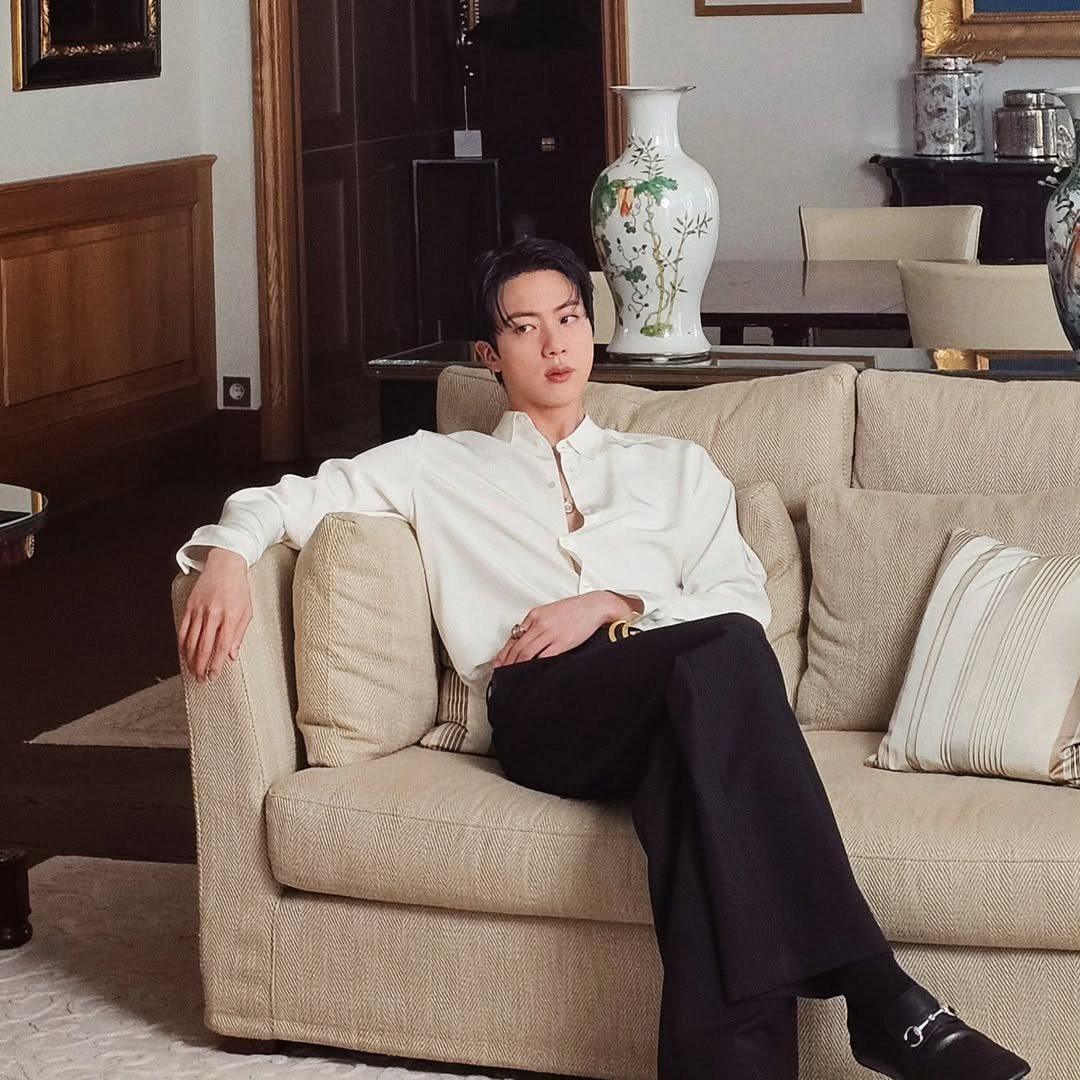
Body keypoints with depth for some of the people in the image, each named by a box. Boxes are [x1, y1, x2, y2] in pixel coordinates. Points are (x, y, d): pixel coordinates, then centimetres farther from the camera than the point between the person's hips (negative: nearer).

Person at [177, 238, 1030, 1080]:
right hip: (541, 706, -2)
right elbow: (289, 500, 21)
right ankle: (870, 988, -45)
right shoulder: (439, 466, 28)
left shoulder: (675, 468, 30)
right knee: (722, 654, -36)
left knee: (714, 668, -41)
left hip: (690, 702, 2)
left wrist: (616, 607, -3)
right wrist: (227, 552, -3)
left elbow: (745, 602, 15)